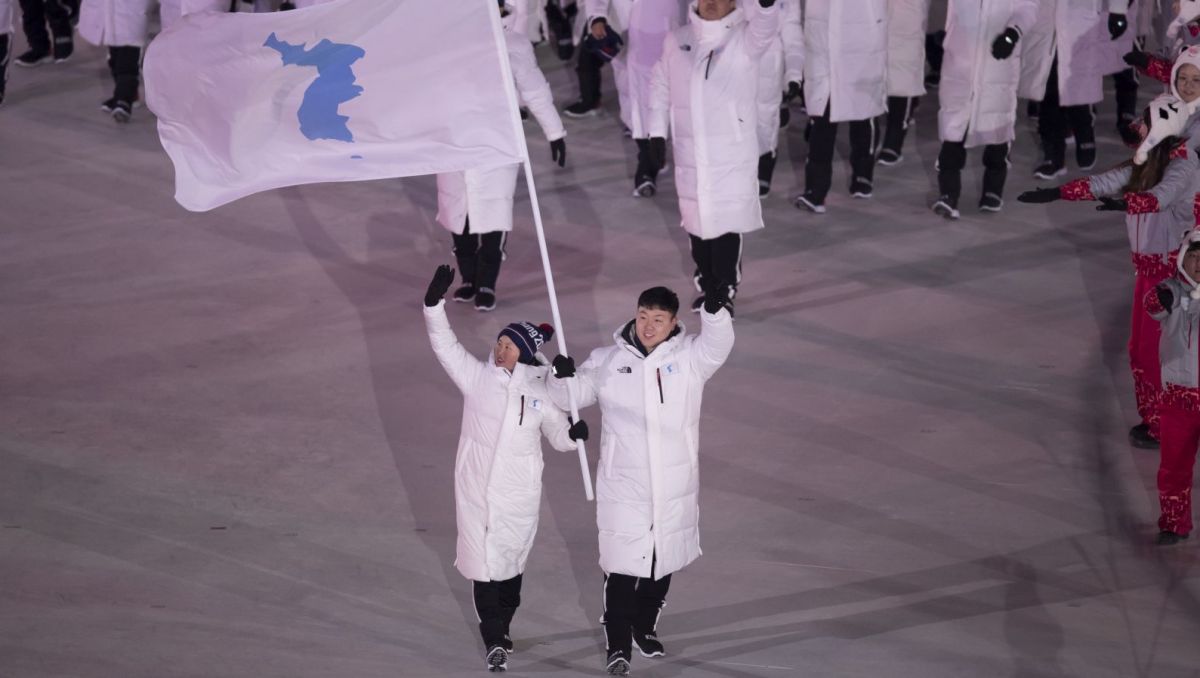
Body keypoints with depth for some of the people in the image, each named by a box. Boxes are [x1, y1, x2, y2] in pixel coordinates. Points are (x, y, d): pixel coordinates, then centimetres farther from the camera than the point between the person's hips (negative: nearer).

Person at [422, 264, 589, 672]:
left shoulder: (542, 392, -2)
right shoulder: (478, 377, -2)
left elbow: (557, 436, 6)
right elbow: (444, 345, -4)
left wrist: (574, 432, -17)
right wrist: (435, 304, -17)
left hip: (519, 495, 0)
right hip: (475, 489, 0)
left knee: (510, 563, 12)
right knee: (482, 563, 0)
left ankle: (500, 632, 30)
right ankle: (495, 640, 9)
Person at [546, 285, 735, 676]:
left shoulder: (688, 358, -4)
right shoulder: (608, 361, -1)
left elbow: (717, 346, -23)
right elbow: (570, 396, 3)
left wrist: (715, 311, -43)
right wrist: (562, 377, -21)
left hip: (675, 489, 2)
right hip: (623, 487, -2)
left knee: (664, 562, 17)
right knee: (621, 568, -2)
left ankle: (645, 629, 38)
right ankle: (618, 645, 10)